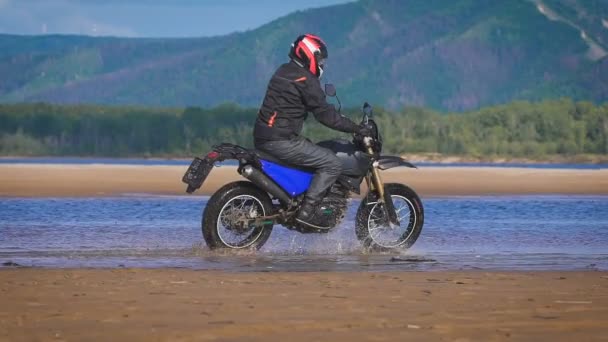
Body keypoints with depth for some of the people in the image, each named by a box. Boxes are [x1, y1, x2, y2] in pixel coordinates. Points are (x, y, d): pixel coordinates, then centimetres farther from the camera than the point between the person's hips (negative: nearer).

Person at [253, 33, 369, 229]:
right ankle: (307, 211, -15)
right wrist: (356, 129, -7)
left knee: (313, 153, 32)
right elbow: (324, 114, -14)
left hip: (263, 138, 10)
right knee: (332, 164, -9)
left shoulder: (283, 72, 19)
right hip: (281, 141, -10)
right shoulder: (306, 80, -11)